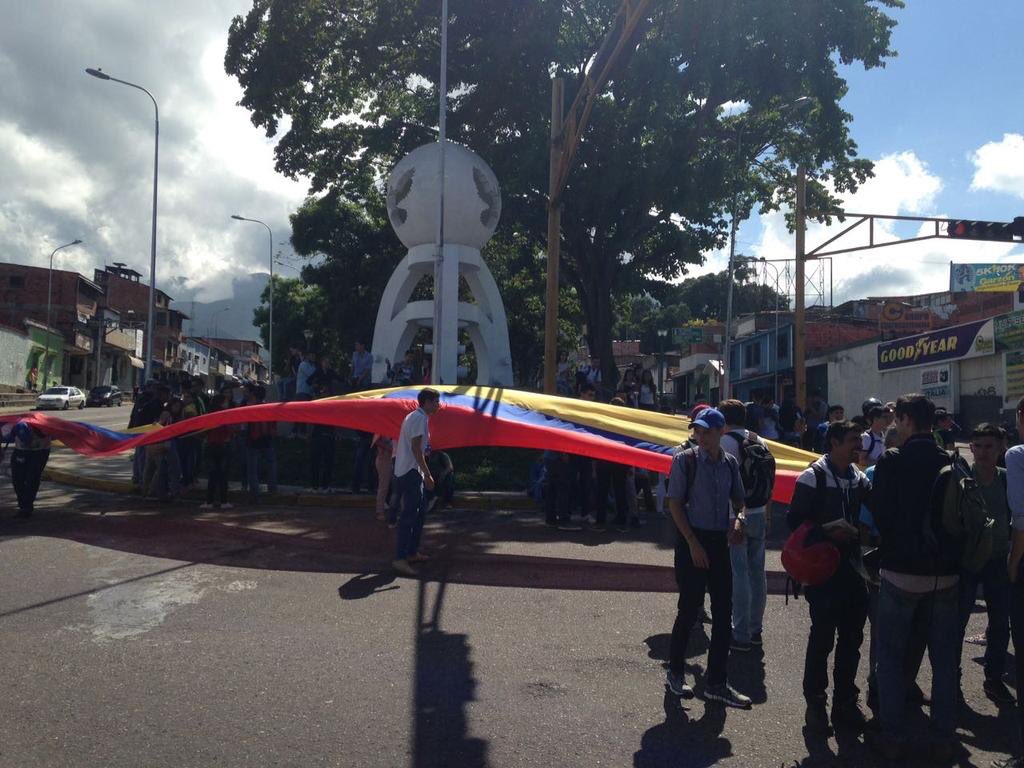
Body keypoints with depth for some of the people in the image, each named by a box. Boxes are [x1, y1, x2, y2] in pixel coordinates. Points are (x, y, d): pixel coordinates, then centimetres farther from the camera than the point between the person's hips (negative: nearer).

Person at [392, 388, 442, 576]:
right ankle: (400, 559, -17)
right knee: (409, 515, -13)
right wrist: (427, 475, -21)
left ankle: (412, 552, 23)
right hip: (411, 471, -11)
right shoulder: (420, 418, -14)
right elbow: (416, 448, -20)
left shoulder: (415, 416, 18)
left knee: (420, 510, 17)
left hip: (407, 471, 11)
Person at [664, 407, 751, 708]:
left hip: (719, 541, 5)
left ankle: (717, 683, 14)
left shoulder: (730, 463, 6)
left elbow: (737, 499, 19)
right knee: (690, 608, 0)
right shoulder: (685, 460, -7)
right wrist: (693, 544, -13)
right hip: (692, 540, -5)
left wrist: (737, 518, -5)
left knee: (724, 612, 4)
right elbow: (675, 503, -8)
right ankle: (675, 673, 20)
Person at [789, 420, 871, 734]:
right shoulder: (814, 477, -10)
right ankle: (815, 702, 14)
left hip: (852, 567, 6)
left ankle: (845, 702, 24)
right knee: (823, 636, 0)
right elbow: (795, 521, -11)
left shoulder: (859, 478, 9)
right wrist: (827, 531, -20)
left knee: (852, 637, 11)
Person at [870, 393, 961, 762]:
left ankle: (893, 736, 11)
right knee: (944, 659, 13)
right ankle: (944, 739, 18)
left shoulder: (891, 462, -10)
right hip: (945, 574, 3)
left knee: (892, 657, 9)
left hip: (900, 572, -3)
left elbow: (880, 516, -11)